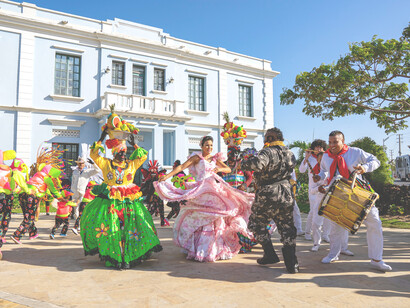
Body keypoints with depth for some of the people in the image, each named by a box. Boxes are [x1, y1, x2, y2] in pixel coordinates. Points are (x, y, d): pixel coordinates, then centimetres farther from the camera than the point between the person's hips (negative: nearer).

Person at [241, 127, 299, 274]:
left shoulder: (268, 152, -16)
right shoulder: (290, 153, 8)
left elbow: (257, 163, -35)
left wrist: (244, 163, -18)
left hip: (267, 196, -6)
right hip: (286, 195, 6)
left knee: (256, 224, 15)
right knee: (287, 228, 13)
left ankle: (270, 255, 17)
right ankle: (292, 264, 13)